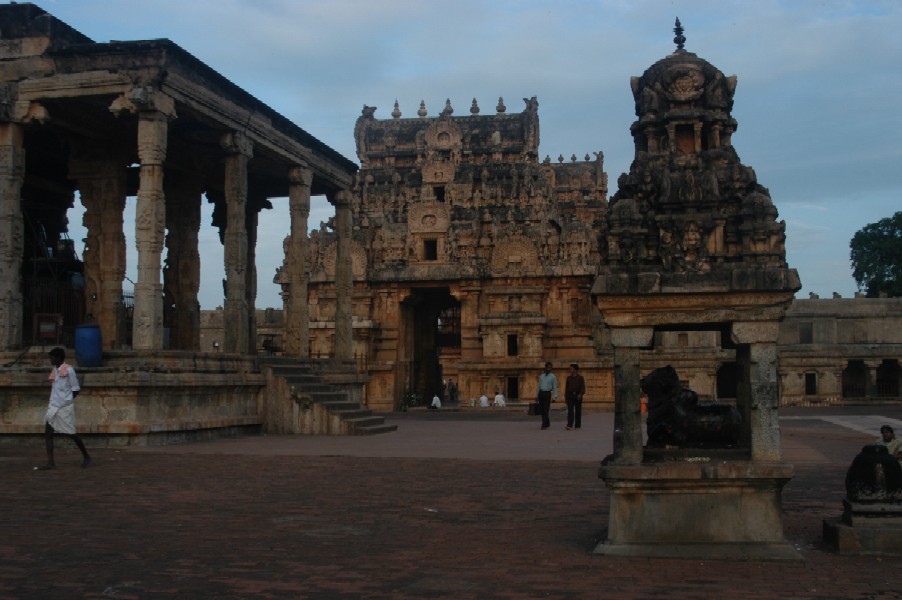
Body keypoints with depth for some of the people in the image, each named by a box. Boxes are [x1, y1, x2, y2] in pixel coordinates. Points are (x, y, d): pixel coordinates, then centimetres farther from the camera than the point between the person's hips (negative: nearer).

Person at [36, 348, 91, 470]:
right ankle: (50, 462, -5)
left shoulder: (68, 370, -11)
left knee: (71, 433, 2)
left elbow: (76, 389, -8)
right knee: (48, 433, -4)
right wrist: (53, 400, 8)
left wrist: (67, 400, -6)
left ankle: (86, 457, 19)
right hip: (53, 406, 7)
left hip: (65, 407, -7)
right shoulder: (55, 370, 12)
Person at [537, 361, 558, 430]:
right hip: (541, 393, 5)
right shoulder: (541, 376, 12)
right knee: (541, 410, 6)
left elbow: (555, 388, -4)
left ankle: (544, 425, -8)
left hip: (547, 394, -5)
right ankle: (547, 423, 24)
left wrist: (555, 397, -13)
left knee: (546, 410, -9)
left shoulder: (553, 377, -2)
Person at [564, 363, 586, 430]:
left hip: (577, 395, -2)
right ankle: (569, 425, -18)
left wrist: (580, 394, -20)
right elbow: (566, 387, 14)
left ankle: (577, 425, 13)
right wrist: (565, 395, 10)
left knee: (578, 411, 4)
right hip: (570, 395, 2)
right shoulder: (569, 377, 11)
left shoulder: (580, 377, 0)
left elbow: (583, 387, -6)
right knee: (570, 410, -9)